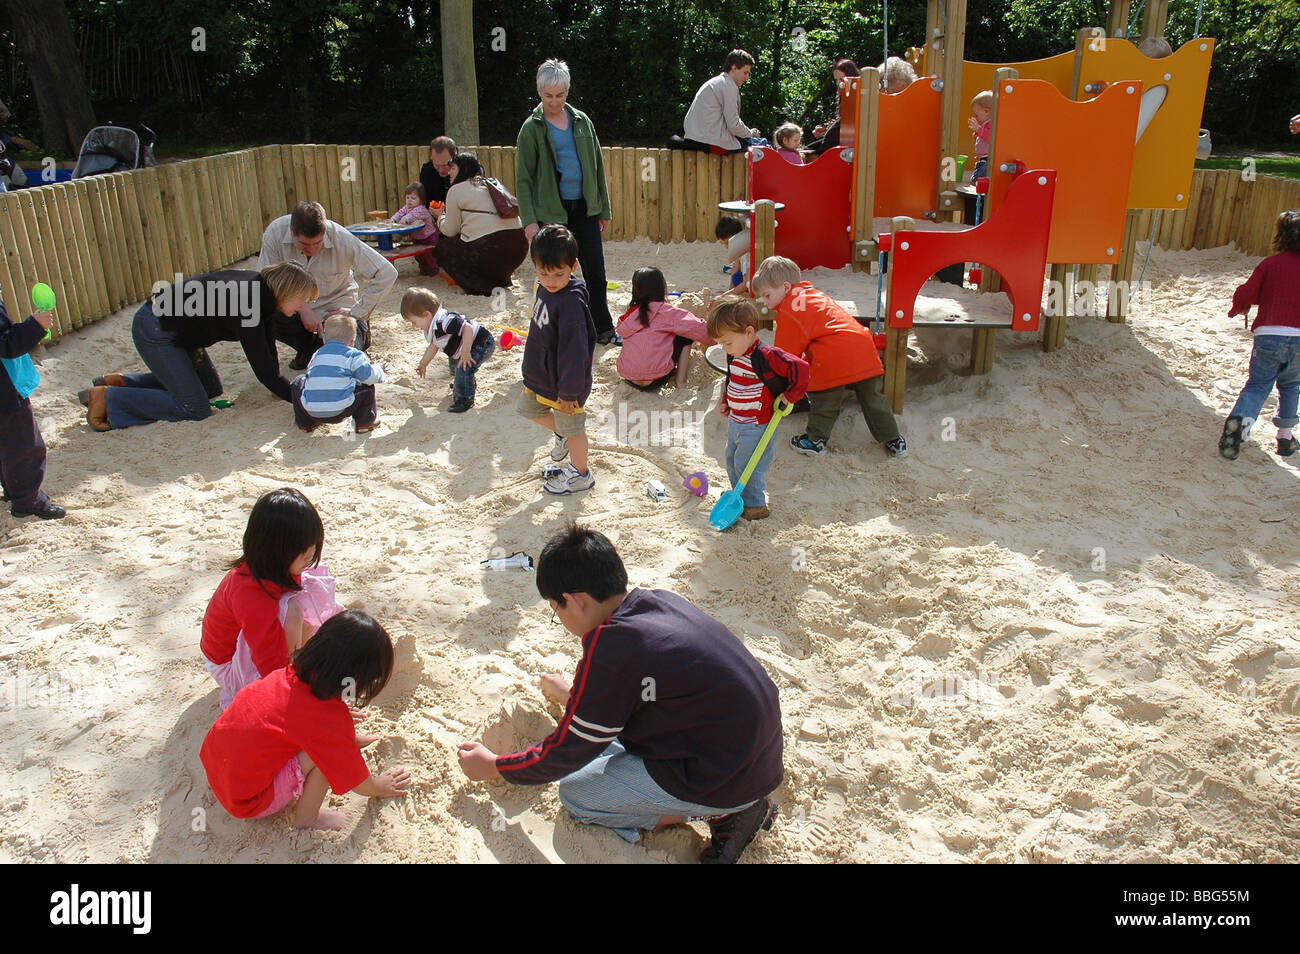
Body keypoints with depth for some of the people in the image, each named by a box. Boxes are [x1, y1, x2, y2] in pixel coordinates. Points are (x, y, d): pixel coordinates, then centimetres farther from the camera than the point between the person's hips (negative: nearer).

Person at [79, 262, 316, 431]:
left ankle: (122, 382, 19)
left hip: (176, 330, 10)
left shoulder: (260, 286, -3)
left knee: (211, 388, 19)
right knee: (194, 408, -9)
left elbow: (267, 347, 6)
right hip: (154, 332, -10)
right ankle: (106, 397, -3)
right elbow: (262, 368, -27)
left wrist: (276, 385, 5)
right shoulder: (247, 305, -30)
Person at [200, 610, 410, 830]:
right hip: (247, 802, -8)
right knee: (330, 752, -20)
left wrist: (353, 738, 31)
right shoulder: (332, 717, -26)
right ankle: (305, 819, 2)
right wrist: (379, 788, 11)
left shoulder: (292, 672, -6)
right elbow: (358, 783, -10)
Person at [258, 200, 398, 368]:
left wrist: (356, 313, -22)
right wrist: (302, 309, -30)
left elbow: (387, 274, -25)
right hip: (295, 305, 2)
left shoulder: (341, 238, -27)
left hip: (336, 303, -2)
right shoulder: (275, 233, -22)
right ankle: (308, 347, 4)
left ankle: (360, 330, 14)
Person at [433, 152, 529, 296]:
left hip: (488, 248, -8)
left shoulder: (456, 190, 6)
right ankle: (502, 278, 18)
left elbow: (450, 230, 10)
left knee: (441, 248, 15)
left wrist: (440, 217, 32)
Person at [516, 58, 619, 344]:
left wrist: (603, 209, 11)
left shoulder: (581, 121, 8)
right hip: (551, 211, -3)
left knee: (595, 272, 5)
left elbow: (597, 166, 14)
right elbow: (523, 178, -4)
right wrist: (529, 220, -12)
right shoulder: (532, 127, -2)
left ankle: (604, 330, 18)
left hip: (584, 208, 3)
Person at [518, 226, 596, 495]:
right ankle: (562, 434, 48)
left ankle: (581, 475, 29)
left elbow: (574, 350, -28)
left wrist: (568, 391, -23)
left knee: (571, 425, 9)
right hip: (540, 374, 9)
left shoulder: (571, 302, -31)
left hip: (563, 381, -9)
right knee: (528, 407, 26)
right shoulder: (545, 289, -1)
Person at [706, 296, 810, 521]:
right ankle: (741, 496, 36)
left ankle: (755, 506, 12)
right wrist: (726, 401, 17)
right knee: (732, 461, 19)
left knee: (747, 464, -4)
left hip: (757, 426, -9)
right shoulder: (734, 356, 4)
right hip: (735, 423, 9)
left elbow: (800, 368, -29)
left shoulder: (765, 356, -24)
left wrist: (789, 395, -22)